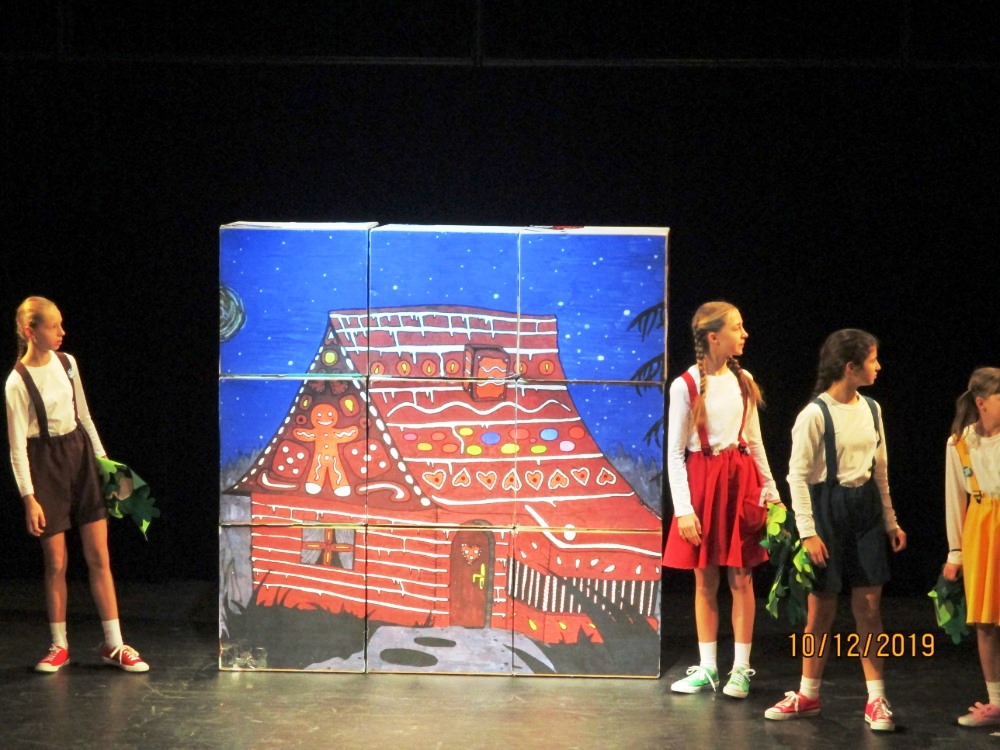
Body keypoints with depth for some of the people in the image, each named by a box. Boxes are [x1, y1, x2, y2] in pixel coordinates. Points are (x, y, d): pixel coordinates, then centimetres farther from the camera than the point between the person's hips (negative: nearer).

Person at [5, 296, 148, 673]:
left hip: (80, 457, 5)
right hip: (46, 465, -5)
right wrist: (29, 497, -15)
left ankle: (114, 645, 8)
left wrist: (102, 458, 13)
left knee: (99, 557, 3)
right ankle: (59, 646, 17)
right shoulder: (18, 382, -12)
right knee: (56, 563, 2)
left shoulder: (66, 363, 4)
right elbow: (17, 445, -12)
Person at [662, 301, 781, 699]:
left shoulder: (743, 381, 5)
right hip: (702, 479, -3)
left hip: (741, 480, 3)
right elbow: (674, 452, -6)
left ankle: (741, 668, 9)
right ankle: (707, 666, 16)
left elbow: (755, 440, 14)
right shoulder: (686, 386, -8)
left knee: (741, 577, 2)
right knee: (705, 579, 5)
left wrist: (770, 489, 13)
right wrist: (683, 508, -11)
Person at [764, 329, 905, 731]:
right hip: (827, 506, -4)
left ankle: (876, 700, 7)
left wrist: (890, 521, 14)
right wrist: (807, 531, -15)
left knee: (869, 606, 1)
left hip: (865, 508, 5)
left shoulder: (871, 409, 6)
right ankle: (808, 695, 21)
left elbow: (880, 468, 14)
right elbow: (798, 475, -12)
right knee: (821, 608, 5)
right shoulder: (814, 414, -13)